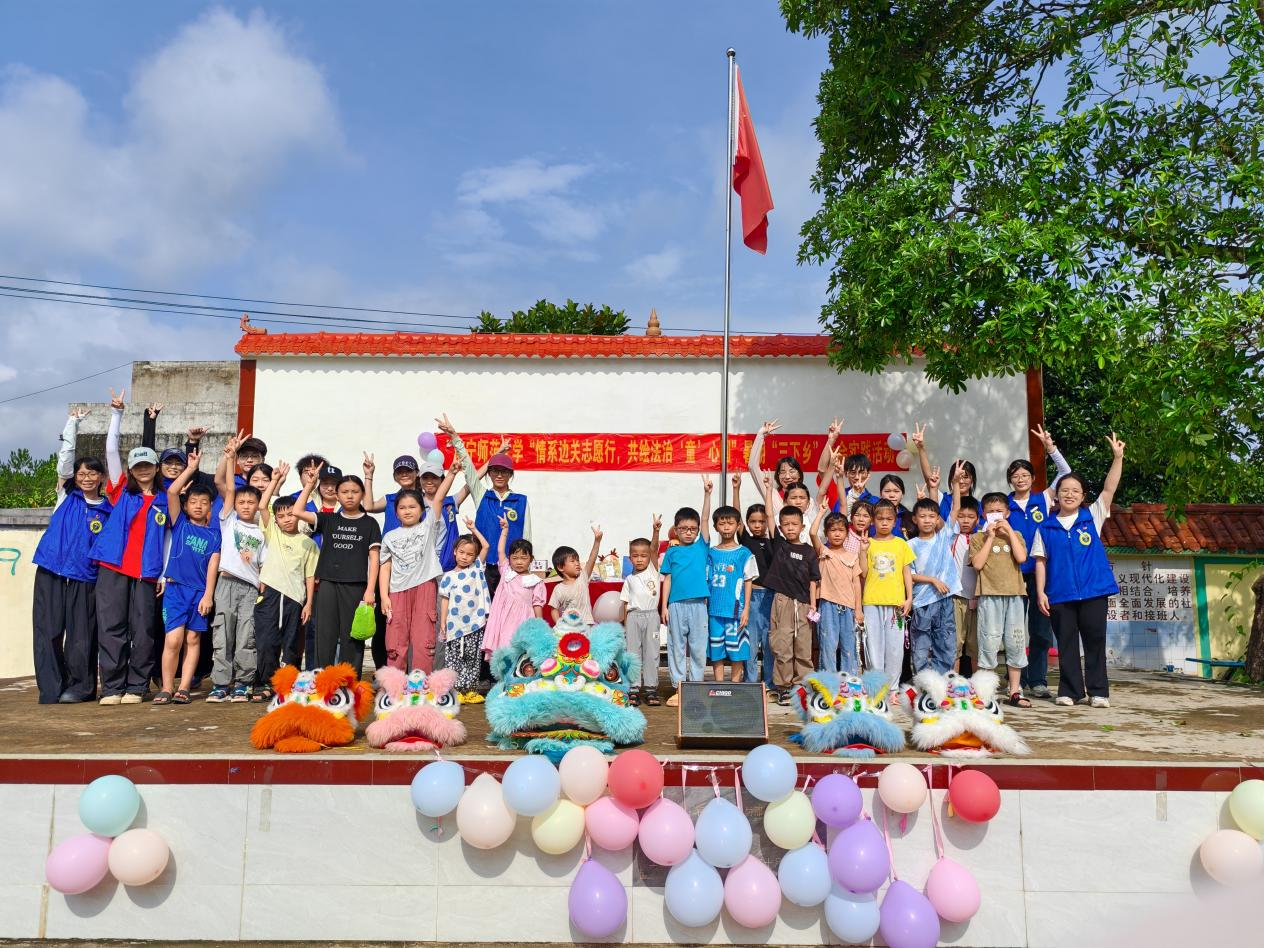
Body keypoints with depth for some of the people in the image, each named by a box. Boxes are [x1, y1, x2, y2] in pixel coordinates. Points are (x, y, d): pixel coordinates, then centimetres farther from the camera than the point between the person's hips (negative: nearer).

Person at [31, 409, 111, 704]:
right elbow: (65, 455, 3)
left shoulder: (108, 509, 7)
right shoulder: (66, 496, 8)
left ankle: (79, 687, 12)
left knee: (81, 637, -1)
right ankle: (50, 689, 6)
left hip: (85, 579, -1)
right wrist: (73, 422, 4)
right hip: (51, 573, 1)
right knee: (48, 632, -1)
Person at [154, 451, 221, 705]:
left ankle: (183, 688, 10)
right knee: (173, 640, -8)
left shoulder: (213, 533, 8)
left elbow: (213, 564, 2)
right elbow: (171, 492, -6)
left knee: (193, 640, 4)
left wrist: (208, 595, -5)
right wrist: (190, 469, -4)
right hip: (175, 587, -1)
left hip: (200, 590, 1)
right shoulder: (179, 523, 7)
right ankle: (166, 688, 3)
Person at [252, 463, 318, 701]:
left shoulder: (308, 543, 8)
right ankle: (264, 685, 8)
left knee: (292, 646, 5)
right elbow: (263, 506, -3)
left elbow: (310, 575, 6)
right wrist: (276, 480, -2)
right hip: (270, 593, 0)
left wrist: (309, 603, 0)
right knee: (266, 642, -2)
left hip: (295, 597, 0)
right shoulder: (272, 532, 10)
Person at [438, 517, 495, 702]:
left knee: (472, 658, 6)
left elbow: (486, 546, 4)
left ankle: (470, 690, 12)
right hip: (455, 624, -1)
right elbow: (445, 600, 3)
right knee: (454, 659, 2)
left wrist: (473, 529, 8)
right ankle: (455, 690, 7)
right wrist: (442, 623, -1)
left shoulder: (476, 569, 7)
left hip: (475, 623, 1)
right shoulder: (448, 576, 4)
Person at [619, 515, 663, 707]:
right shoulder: (629, 579, 10)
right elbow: (625, 603, 10)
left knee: (651, 652, 1)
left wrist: (656, 530, -23)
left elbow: (654, 549, -9)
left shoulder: (653, 570, 5)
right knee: (633, 652, 2)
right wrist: (625, 624, 5)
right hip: (633, 616, 1)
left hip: (651, 615, -1)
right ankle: (633, 689, 6)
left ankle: (650, 689, 6)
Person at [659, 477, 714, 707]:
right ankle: (678, 688, 14)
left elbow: (705, 519, -2)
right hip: (676, 604, 0)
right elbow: (667, 580, 6)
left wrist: (707, 493, -10)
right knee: (676, 647, 6)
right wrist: (664, 606, 1)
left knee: (698, 648, 5)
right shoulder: (672, 552, 6)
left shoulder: (701, 546, 6)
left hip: (698, 604, 0)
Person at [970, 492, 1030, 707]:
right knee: (989, 642, -3)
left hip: (1014, 594, 3)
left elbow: (1021, 558, -4)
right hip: (989, 595, -2)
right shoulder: (977, 538, 7)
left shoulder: (1015, 535, 14)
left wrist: (1009, 531, -3)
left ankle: (1015, 692, 12)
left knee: (1015, 643, 4)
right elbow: (977, 563, -8)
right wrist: (990, 537, -5)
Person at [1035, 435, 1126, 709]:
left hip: (1093, 590, 0)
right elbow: (1041, 561, 6)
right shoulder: (1046, 527, 6)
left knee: (1095, 641, 4)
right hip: (1060, 594, 0)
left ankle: (1099, 691, 14)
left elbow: (1109, 489, -4)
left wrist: (1117, 457, -13)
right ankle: (1069, 691, 14)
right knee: (1067, 643, 6)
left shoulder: (1092, 517, 6)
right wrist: (1041, 592, -1)